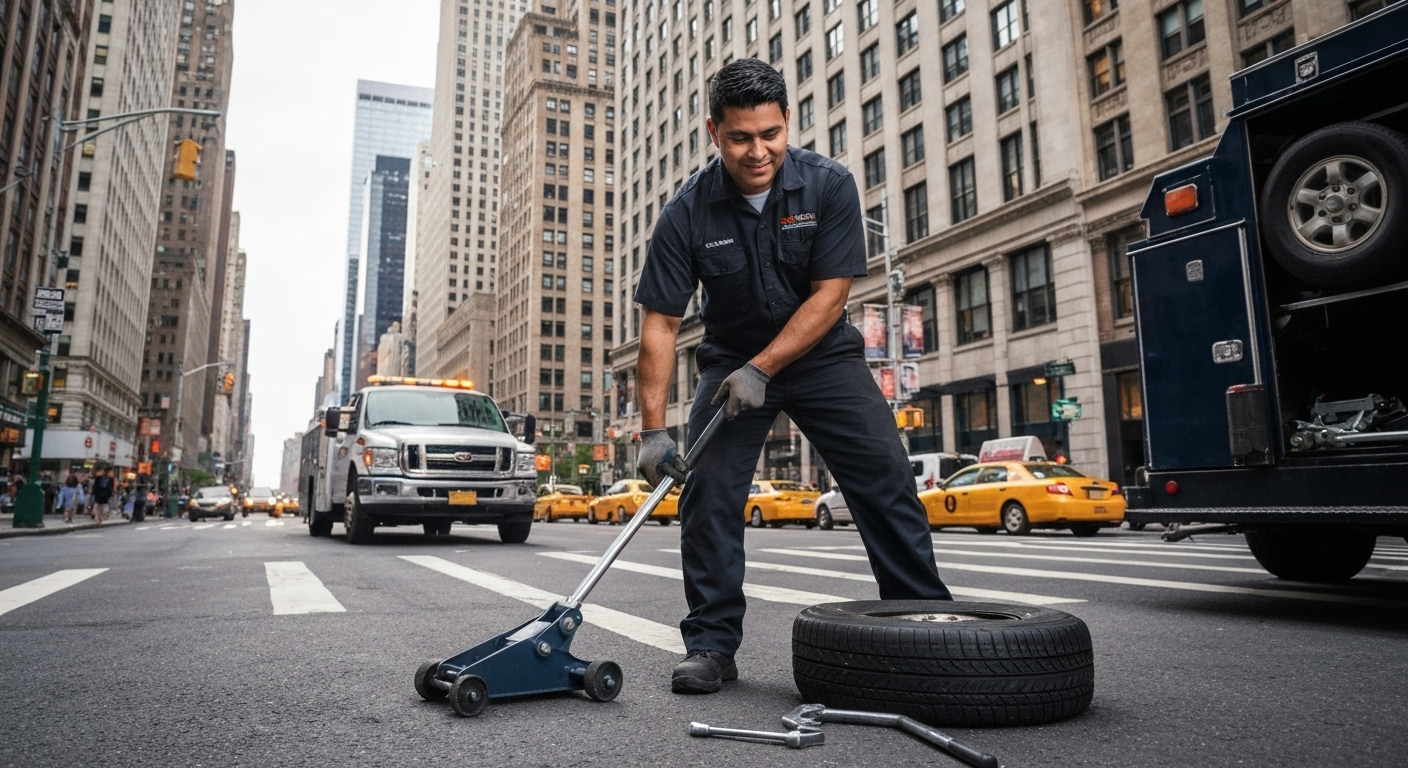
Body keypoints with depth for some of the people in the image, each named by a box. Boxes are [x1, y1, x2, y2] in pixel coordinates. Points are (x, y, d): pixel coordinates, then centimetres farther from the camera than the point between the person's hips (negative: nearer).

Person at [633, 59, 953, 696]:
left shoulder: (829, 185, -15)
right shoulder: (688, 213, -15)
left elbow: (830, 293, -17)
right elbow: (660, 323, -15)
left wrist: (762, 369, -25)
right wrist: (652, 429, -21)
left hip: (820, 354, 0)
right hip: (731, 357, 0)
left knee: (886, 477, -7)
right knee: (708, 490, -11)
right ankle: (712, 644, 2)